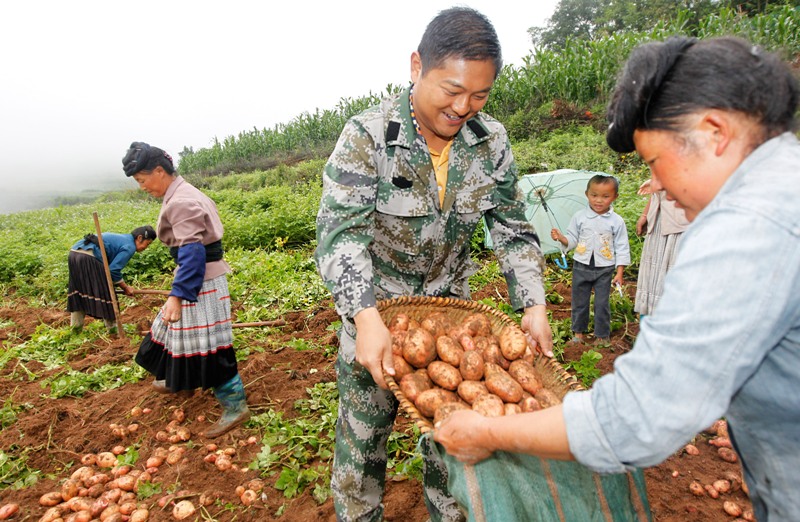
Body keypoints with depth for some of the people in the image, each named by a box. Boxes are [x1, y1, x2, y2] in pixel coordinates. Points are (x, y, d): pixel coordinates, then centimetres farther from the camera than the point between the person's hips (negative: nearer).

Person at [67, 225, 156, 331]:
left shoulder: (120, 238, 26)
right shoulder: (130, 247, -2)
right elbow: (113, 270, -8)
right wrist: (126, 288, 5)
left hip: (74, 252, 9)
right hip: (88, 257, -9)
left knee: (79, 290, 21)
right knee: (105, 291, 5)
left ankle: (76, 325, 30)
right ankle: (112, 326, 17)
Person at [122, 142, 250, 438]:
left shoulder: (180, 202, -19)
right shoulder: (183, 193, 12)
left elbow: (192, 252, -26)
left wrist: (177, 295, -30)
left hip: (201, 281, -11)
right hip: (200, 277, 11)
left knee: (206, 344, -6)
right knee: (179, 328, 27)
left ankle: (235, 406, 3)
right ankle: (176, 380, 49)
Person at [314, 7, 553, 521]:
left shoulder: (492, 141, -6)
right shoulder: (368, 135, -19)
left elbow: (513, 228, -1)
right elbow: (339, 231, -26)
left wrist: (534, 306, -10)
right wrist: (366, 317, -39)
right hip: (374, 309, -3)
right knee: (362, 435, 9)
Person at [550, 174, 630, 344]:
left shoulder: (616, 221, -5)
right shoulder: (579, 217, -2)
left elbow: (622, 248, -1)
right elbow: (572, 240, 5)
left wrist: (619, 272, -5)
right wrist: (561, 237, -17)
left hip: (604, 269, -1)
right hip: (581, 266, 2)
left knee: (602, 303, 5)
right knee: (579, 301, 11)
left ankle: (602, 335, 22)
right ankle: (578, 331, 28)